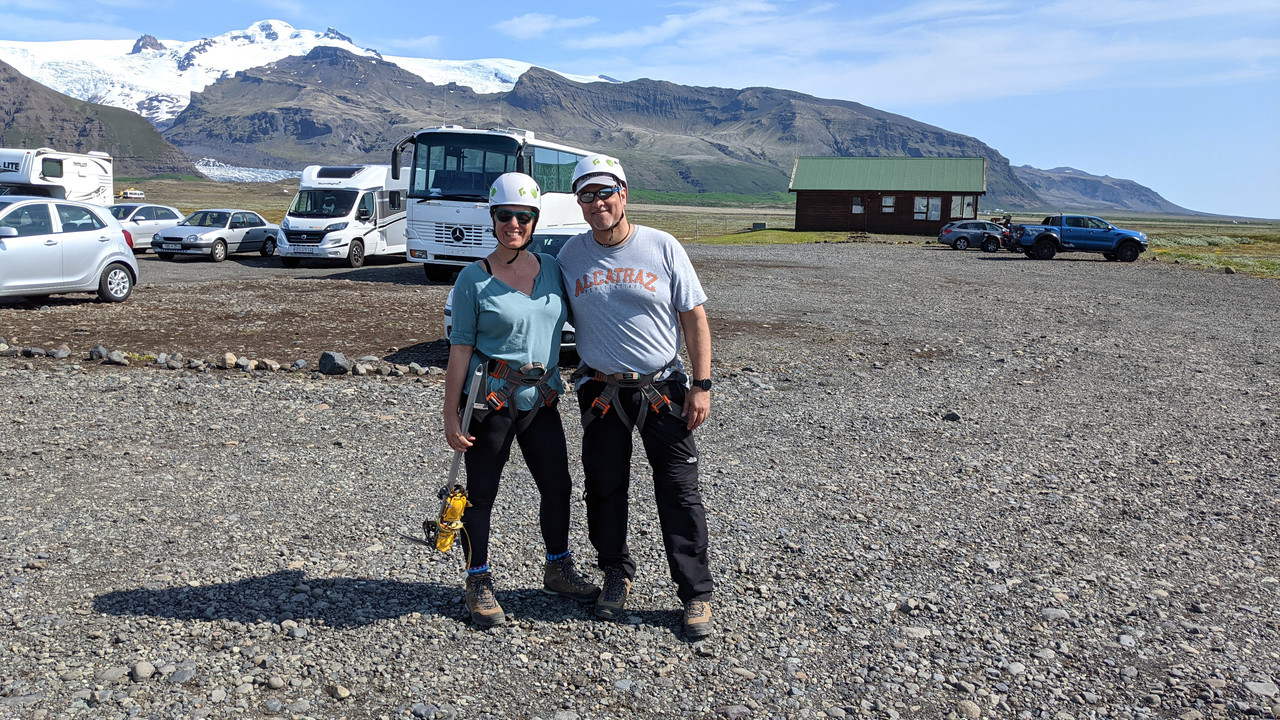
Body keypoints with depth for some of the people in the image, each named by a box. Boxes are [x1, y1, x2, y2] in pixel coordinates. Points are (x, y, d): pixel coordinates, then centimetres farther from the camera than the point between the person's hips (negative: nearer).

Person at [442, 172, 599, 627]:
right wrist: (452, 417, -9)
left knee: (558, 486, 12)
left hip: (541, 397, 5)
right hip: (491, 398, -4)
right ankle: (479, 585, 21)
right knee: (481, 493, 6)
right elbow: (460, 349, -7)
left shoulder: (551, 268, 5)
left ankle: (558, 570, 33)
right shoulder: (474, 279, -7)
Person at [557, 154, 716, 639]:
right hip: (601, 392, 2)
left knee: (680, 493, 0)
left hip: (663, 389, -2)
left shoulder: (662, 248, -3)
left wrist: (702, 385, -5)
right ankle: (616, 575, 32)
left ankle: (696, 594, 12)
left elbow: (694, 318, 0)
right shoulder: (570, 256, 2)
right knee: (604, 489, 11)